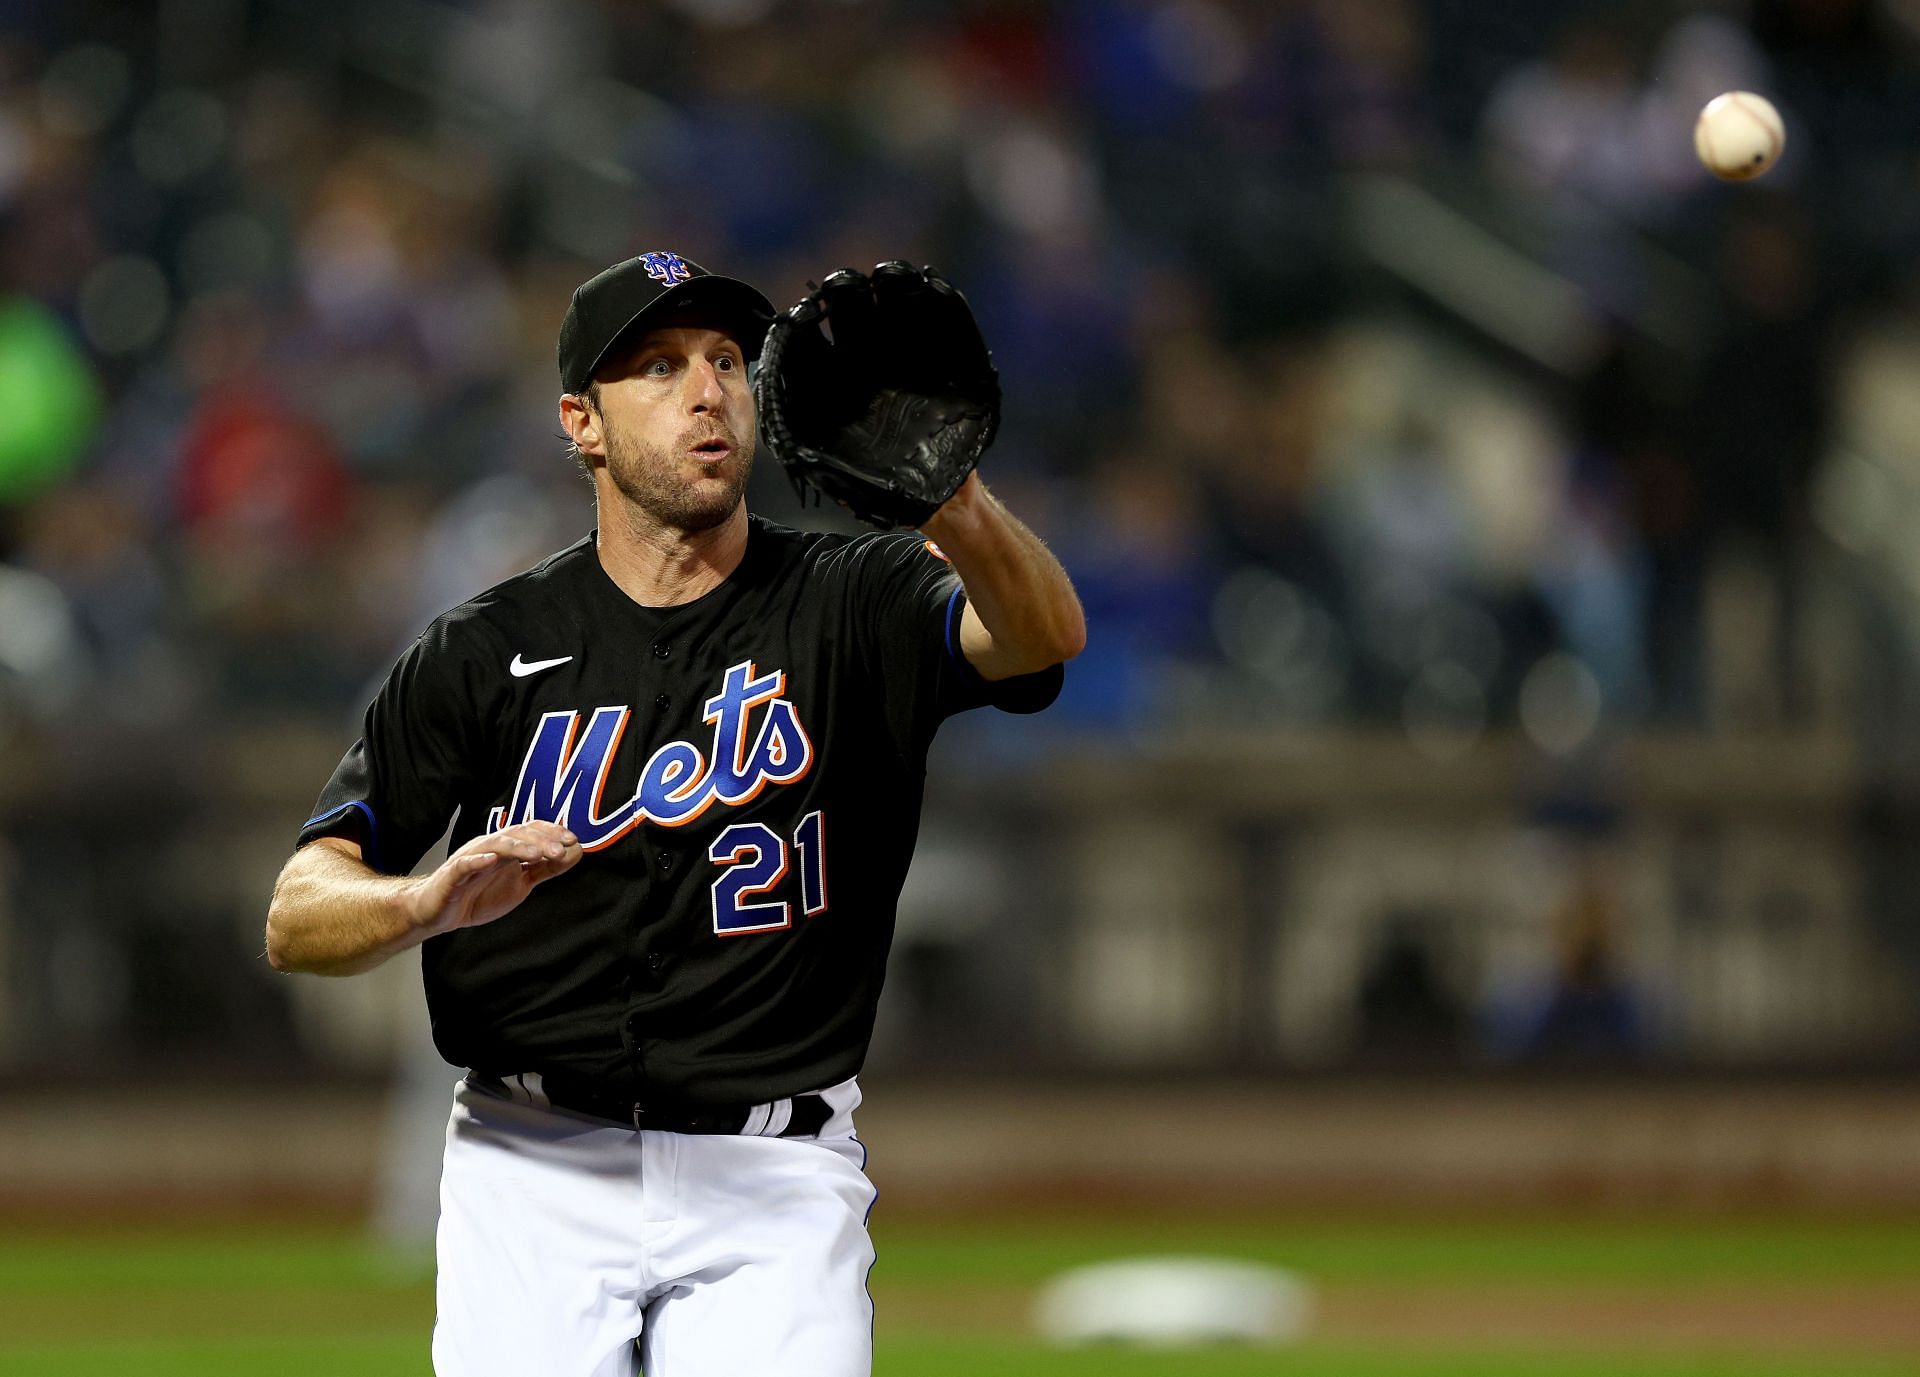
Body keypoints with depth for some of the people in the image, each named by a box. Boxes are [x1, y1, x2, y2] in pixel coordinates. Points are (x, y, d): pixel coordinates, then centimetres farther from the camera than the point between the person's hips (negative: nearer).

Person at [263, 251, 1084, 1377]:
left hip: (775, 1190, -1)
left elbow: (1044, 638, -21)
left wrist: (946, 495, -43)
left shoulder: (851, 604, 2)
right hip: (537, 1180, 1)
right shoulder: (486, 652, 4)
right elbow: (297, 921, -2)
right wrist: (436, 899, -26)